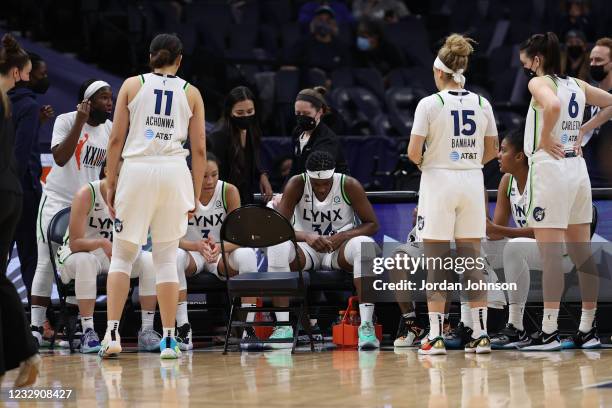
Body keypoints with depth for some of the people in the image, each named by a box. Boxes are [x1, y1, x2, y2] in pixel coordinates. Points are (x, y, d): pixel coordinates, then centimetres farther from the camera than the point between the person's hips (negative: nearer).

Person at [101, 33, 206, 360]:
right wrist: (195, 195, 14)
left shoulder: (132, 85, 8)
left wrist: (110, 184, 10)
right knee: (166, 258, 7)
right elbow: (199, 149, 8)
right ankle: (169, 340, 4)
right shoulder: (191, 93, 11)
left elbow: (116, 140, 4)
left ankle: (112, 333, -4)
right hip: (174, 173, 1)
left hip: (136, 170, -1)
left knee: (122, 255, 8)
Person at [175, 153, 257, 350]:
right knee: (174, 256, -35)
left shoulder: (229, 191, -12)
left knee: (246, 254, -32)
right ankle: (183, 329, -32)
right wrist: (197, 246, -42)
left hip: (222, 253, 1)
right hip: (192, 253, -1)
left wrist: (220, 247, -40)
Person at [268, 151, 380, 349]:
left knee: (365, 245, -35)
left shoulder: (349, 186, -11)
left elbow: (372, 225, -6)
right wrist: (306, 237, -34)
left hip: (340, 249, 0)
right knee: (277, 247, -32)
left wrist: (342, 237, -24)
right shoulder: (297, 185, -11)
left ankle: (366, 325, -38)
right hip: (307, 250, 1)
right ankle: (283, 326, -29)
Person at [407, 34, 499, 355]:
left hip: (438, 181, -4)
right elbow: (491, 151, 11)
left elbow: (414, 153, -11)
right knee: (472, 260, 8)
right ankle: (481, 334, 6)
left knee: (436, 263, 1)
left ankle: (435, 337, -1)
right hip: (472, 183, 4)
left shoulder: (430, 104, -9)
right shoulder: (482, 104, 4)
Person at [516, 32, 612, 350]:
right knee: (582, 255, 10)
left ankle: (549, 332, -8)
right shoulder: (576, 85, 13)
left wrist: (545, 138, -16)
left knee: (550, 255, -7)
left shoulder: (539, 83, -8)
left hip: (549, 166, -8)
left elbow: (553, 106, -30)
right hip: (577, 167, 8)